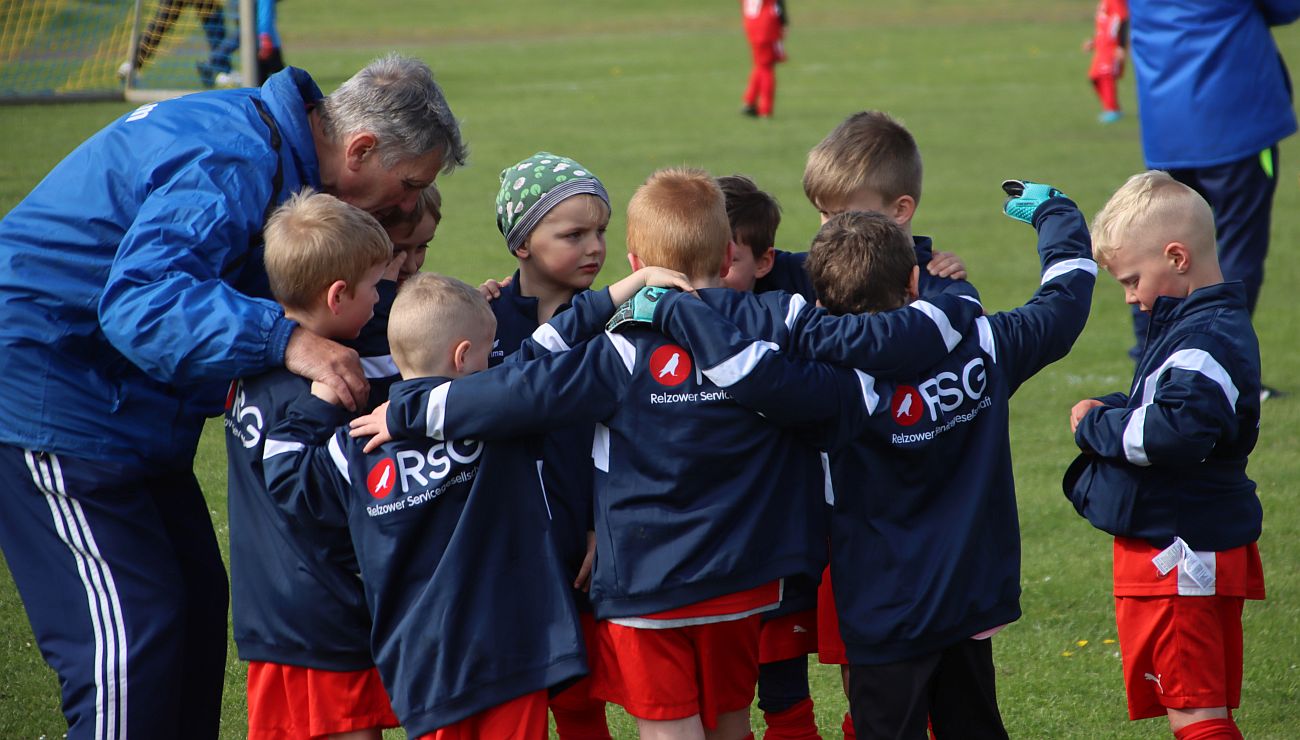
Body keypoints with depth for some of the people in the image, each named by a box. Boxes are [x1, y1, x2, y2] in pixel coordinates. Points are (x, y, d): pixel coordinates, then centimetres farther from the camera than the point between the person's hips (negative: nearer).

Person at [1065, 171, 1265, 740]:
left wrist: (1097, 427, -19)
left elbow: (1178, 432, -35)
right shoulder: (1206, 324, 13)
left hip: (1179, 557, -11)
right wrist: (1113, 412, 5)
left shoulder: (1207, 340, -21)